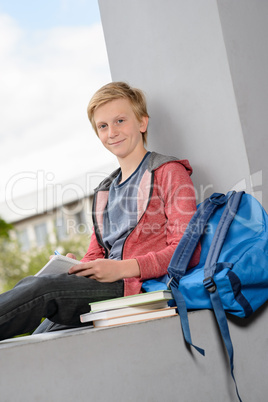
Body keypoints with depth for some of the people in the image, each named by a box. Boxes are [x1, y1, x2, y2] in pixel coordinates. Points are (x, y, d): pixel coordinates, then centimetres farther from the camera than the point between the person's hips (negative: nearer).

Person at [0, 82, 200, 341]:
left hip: (141, 289, -6)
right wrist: (77, 266, 1)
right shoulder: (106, 190, 27)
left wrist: (123, 268, -17)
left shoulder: (169, 172, 4)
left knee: (43, 288, -26)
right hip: (106, 286, 6)